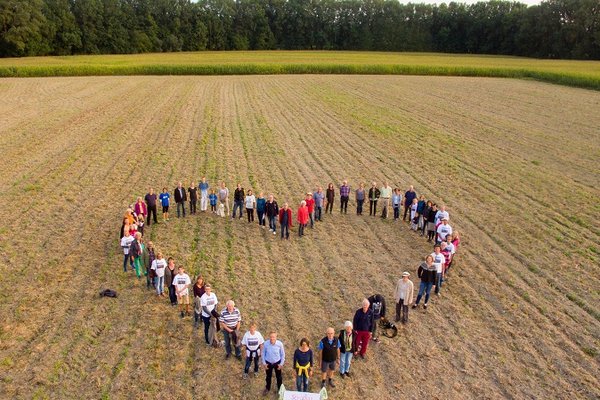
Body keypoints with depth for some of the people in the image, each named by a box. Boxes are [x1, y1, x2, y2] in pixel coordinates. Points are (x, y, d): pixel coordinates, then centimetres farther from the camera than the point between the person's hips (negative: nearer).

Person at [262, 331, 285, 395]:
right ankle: (267, 388, 51)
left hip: (277, 363, -1)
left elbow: (283, 354, -11)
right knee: (268, 376, 24)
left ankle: (280, 389, 48)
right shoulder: (266, 344, -26)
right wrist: (264, 363, -4)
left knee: (278, 376, 21)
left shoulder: (280, 344, -27)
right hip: (268, 363, 1)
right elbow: (263, 353, -8)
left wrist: (281, 364, -6)